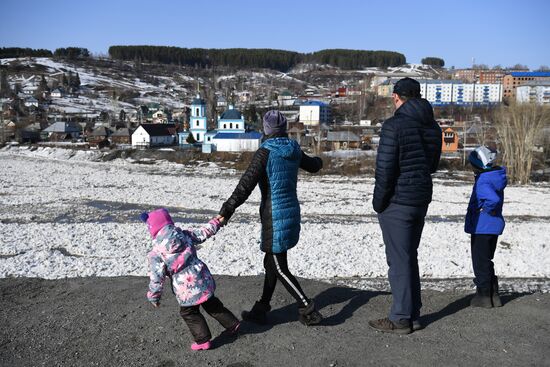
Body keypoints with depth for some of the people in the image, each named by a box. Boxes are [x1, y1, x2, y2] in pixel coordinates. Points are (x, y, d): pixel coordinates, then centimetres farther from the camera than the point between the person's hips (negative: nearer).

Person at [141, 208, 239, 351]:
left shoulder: (155, 254, -14)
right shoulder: (185, 234, -4)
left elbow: (156, 279, -11)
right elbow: (203, 233, 9)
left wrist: (154, 298, 4)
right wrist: (215, 222, 27)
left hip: (187, 290, -5)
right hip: (203, 280, 5)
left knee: (189, 313, 20)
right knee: (212, 304, 27)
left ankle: (203, 340, 24)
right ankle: (232, 324, 36)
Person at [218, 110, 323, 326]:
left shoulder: (265, 152, -14)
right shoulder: (294, 151, 7)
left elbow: (246, 184, -22)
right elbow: (313, 166, 27)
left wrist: (227, 209, -24)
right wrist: (318, 161, 51)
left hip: (274, 216, -8)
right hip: (291, 211, 8)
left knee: (279, 268, 2)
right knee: (271, 262, 16)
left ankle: (308, 310, 5)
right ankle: (261, 310, 25)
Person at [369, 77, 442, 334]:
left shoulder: (394, 126, -16)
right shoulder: (433, 127, 8)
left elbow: (385, 169, -17)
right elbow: (433, 165, 16)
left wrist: (378, 202, -8)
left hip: (397, 202, -8)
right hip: (421, 200, 8)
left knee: (399, 260, 1)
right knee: (410, 257, 17)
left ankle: (400, 319, 10)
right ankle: (413, 315, 25)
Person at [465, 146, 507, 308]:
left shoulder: (482, 182, -22)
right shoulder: (496, 177, 8)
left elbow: (493, 199, -37)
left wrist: (485, 210, -21)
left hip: (482, 227, -9)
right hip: (493, 227, 10)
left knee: (480, 262, 2)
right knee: (486, 261, 19)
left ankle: (484, 296, 11)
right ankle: (493, 295, 26)